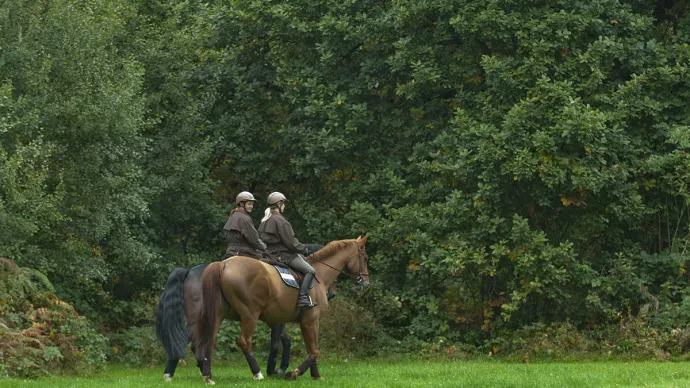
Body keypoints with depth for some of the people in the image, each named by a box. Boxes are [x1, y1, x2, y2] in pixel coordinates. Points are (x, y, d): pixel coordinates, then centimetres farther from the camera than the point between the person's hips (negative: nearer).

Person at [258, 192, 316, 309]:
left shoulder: (265, 221, 12)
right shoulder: (279, 220, -18)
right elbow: (290, 242, -19)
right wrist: (303, 249, -1)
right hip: (283, 254, -10)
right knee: (310, 271, -9)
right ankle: (302, 297, -18)